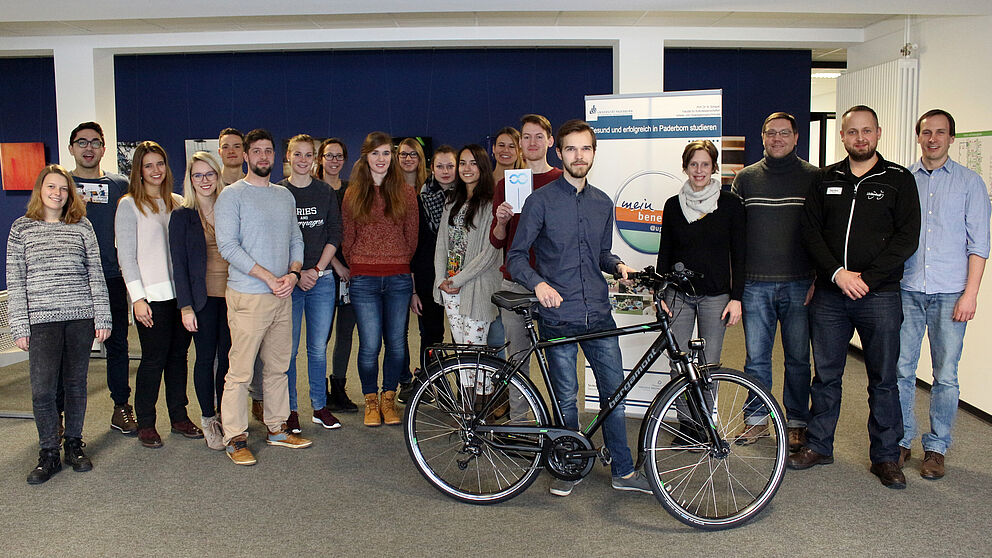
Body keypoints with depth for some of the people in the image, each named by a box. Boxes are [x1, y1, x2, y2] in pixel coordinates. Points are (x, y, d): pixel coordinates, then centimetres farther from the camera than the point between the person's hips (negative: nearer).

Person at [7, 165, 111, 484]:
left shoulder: (82, 226, 7)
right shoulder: (22, 228, 5)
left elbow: (96, 274, 6)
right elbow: (15, 281, 3)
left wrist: (102, 317, 1)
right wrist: (19, 326, -2)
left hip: (81, 317, 1)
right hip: (42, 320, -1)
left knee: (76, 383, 9)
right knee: (42, 389, -4)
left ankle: (74, 445, 23)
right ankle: (49, 454, 11)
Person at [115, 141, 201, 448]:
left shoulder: (177, 203, 13)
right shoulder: (129, 205, -1)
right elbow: (126, 256, -5)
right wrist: (137, 297, -12)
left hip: (180, 292, 5)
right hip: (151, 295, -4)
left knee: (179, 355, 9)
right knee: (154, 359, -2)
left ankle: (179, 416, 21)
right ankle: (145, 423, 11)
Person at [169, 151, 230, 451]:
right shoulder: (182, 216, 2)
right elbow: (179, 265, -1)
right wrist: (186, 306, -8)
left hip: (231, 295, 2)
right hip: (203, 297, -2)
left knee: (228, 357, 5)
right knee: (206, 357, 4)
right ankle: (207, 419, 18)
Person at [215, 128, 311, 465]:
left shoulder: (284, 195, 16)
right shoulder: (232, 195, -3)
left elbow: (296, 239, 16)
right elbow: (228, 246, -11)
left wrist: (293, 273, -4)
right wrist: (270, 278, -15)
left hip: (282, 296, 6)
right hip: (248, 295, -6)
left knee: (278, 367, 13)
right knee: (240, 371, -3)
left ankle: (277, 428, 24)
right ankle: (235, 438, 7)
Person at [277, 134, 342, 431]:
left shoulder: (325, 192, 8)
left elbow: (334, 235, 6)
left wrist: (317, 269, -5)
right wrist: (296, 273, -10)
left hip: (321, 279, 2)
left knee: (318, 348, 6)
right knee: (288, 349, 1)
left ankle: (320, 407, 18)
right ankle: (289, 409, 14)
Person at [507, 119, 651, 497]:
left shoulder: (603, 203, 13)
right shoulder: (541, 201, -3)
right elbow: (516, 257, -4)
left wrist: (618, 265, 1)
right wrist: (538, 283, -22)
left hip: (598, 314, 4)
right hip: (558, 317, -4)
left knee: (614, 392, 5)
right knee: (566, 397, 4)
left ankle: (623, 471, 19)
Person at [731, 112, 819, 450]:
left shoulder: (814, 178, 3)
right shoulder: (745, 178, 8)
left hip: (799, 285, -1)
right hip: (755, 285, 1)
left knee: (798, 358, 7)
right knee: (756, 357, 7)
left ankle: (797, 422, 21)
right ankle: (756, 418, 21)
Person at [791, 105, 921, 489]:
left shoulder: (898, 180, 2)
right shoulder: (826, 180, 9)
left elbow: (907, 238, -5)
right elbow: (811, 232, 3)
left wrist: (866, 279, -13)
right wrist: (837, 273, -10)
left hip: (879, 295, -2)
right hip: (829, 294, 2)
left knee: (883, 379, 5)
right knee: (825, 374, 9)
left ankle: (886, 456, 18)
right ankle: (818, 446, 22)